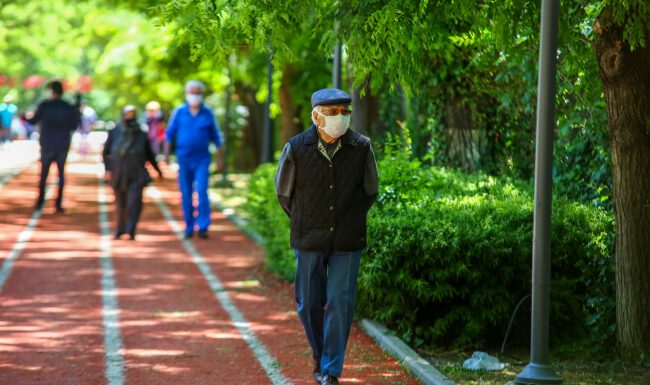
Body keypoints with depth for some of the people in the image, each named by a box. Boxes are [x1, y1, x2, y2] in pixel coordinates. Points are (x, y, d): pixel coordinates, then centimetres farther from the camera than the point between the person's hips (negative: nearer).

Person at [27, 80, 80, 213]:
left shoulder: (44, 105, -9)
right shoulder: (69, 107, -3)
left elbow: (34, 121, -2)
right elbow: (74, 127, 0)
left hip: (47, 145, -1)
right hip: (63, 146, 1)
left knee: (43, 173, 11)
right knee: (61, 173, 8)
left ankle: (40, 202, 10)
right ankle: (58, 204, 2)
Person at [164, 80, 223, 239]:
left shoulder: (207, 113, 2)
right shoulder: (179, 112, 2)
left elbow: (216, 136, 9)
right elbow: (170, 134, 6)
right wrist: (166, 154, -4)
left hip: (202, 159, -1)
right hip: (184, 159, 1)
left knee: (202, 191, -14)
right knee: (186, 194, 4)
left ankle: (203, 226, -12)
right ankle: (189, 228, 13)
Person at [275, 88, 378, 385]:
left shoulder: (361, 147, -5)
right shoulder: (297, 148, -8)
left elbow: (370, 191, 11)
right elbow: (283, 192, 8)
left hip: (347, 242, 0)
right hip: (309, 239, 0)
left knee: (340, 303, -5)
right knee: (309, 304, 7)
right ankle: (319, 352, 34)